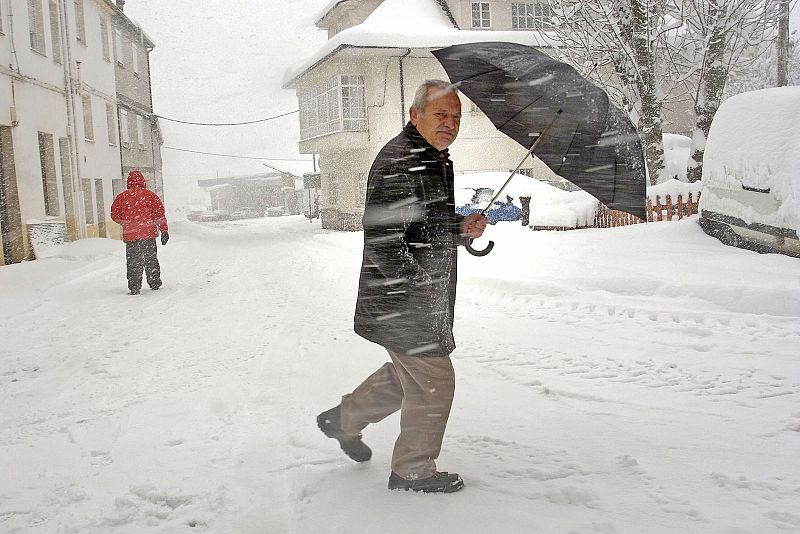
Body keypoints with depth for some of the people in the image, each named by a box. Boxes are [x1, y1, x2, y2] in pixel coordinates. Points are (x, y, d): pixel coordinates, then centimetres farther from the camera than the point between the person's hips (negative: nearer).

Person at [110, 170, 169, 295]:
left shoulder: (122, 197, 3)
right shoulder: (150, 195, 2)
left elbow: (115, 215, 5)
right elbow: (159, 214, -1)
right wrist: (164, 230, 2)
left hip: (130, 235, 0)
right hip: (149, 233, 0)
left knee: (133, 261, 4)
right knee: (151, 259, 13)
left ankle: (134, 287, -1)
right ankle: (154, 282, 20)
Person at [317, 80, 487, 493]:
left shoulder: (436, 160, 15)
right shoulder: (397, 161, -19)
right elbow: (382, 236, -25)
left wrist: (461, 228, 6)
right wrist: (415, 287, -23)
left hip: (427, 299, 10)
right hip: (404, 303, -10)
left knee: (408, 374, 22)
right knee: (433, 382, 1)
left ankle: (345, 419, 41)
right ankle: (413, 472, 20)